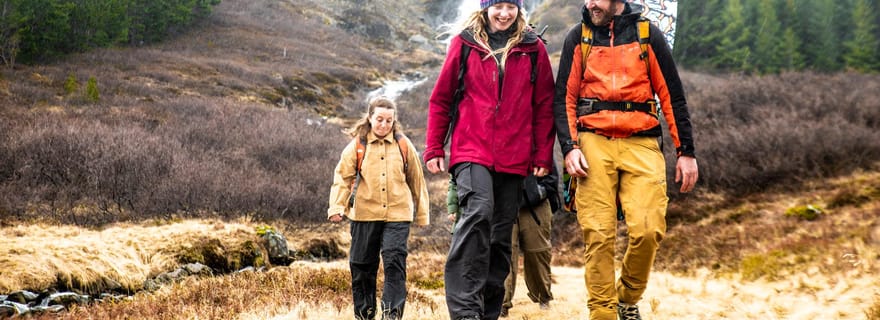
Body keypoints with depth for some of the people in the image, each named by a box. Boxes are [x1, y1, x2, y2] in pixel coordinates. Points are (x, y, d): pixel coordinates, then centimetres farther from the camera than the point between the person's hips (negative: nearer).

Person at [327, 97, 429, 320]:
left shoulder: (403, 145, 5)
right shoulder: (357, 144, 2)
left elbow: (416, 179, 13)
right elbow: (342, 177, 0)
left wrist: (421, 213, 15)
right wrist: (336, 207, -12)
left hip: (397, 215, 0)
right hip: (364, 215, 0)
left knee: (395, 263, -11)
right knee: (362, 266, 8)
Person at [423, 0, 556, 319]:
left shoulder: (533, 48, 7)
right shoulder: (464, 43, 5)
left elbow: (544, 106, 8)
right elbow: (440, 99, 9)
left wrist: (543, 157, 3)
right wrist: (434, 149, 6)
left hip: (513, 158, 3)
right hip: (471, 151, -2)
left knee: (501, 235, 7)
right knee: (478, 212, -25)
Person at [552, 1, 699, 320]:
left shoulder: (648, 34, 8)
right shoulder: (578, 37, 10)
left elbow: (672, 94, 9)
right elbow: (564, 97, 8)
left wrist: (686, 151, 5)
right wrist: (570, 147, -5)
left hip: (641, 143, 0)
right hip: (594, 142, 1)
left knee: (648, 230, -13)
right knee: (597, 234, -8)